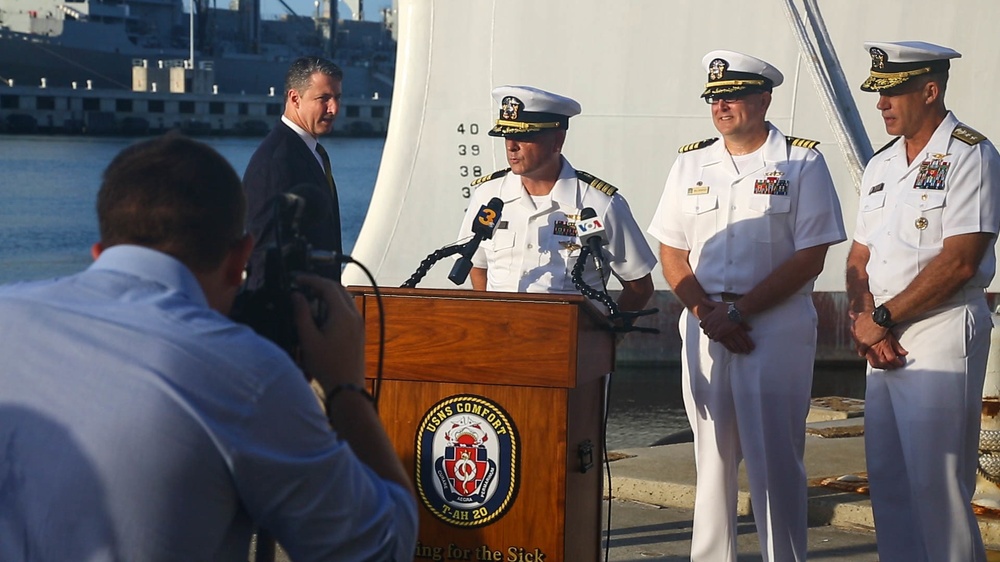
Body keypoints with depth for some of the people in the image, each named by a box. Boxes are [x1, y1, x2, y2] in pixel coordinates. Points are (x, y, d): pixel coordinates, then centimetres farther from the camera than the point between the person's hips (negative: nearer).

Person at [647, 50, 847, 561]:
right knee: (712, 456, 8)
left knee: (774, 457, -4)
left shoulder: (801, 163, -2)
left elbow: (810, 257, -7)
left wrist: (738, 312, -12)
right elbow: (672, 254, 10)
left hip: (778, 326, -4)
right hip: (703, 324, 4)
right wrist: (707, 313, -7)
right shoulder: (690, 164, 10)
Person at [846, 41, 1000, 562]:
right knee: (886, 479, 9)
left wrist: (882, 319, -11)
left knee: (936, 481, -8)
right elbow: (859, 256, 16)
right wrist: (864, 319, -4)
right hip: (882, 339, 8)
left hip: (942, 333, -8)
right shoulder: (881, 165, 16)